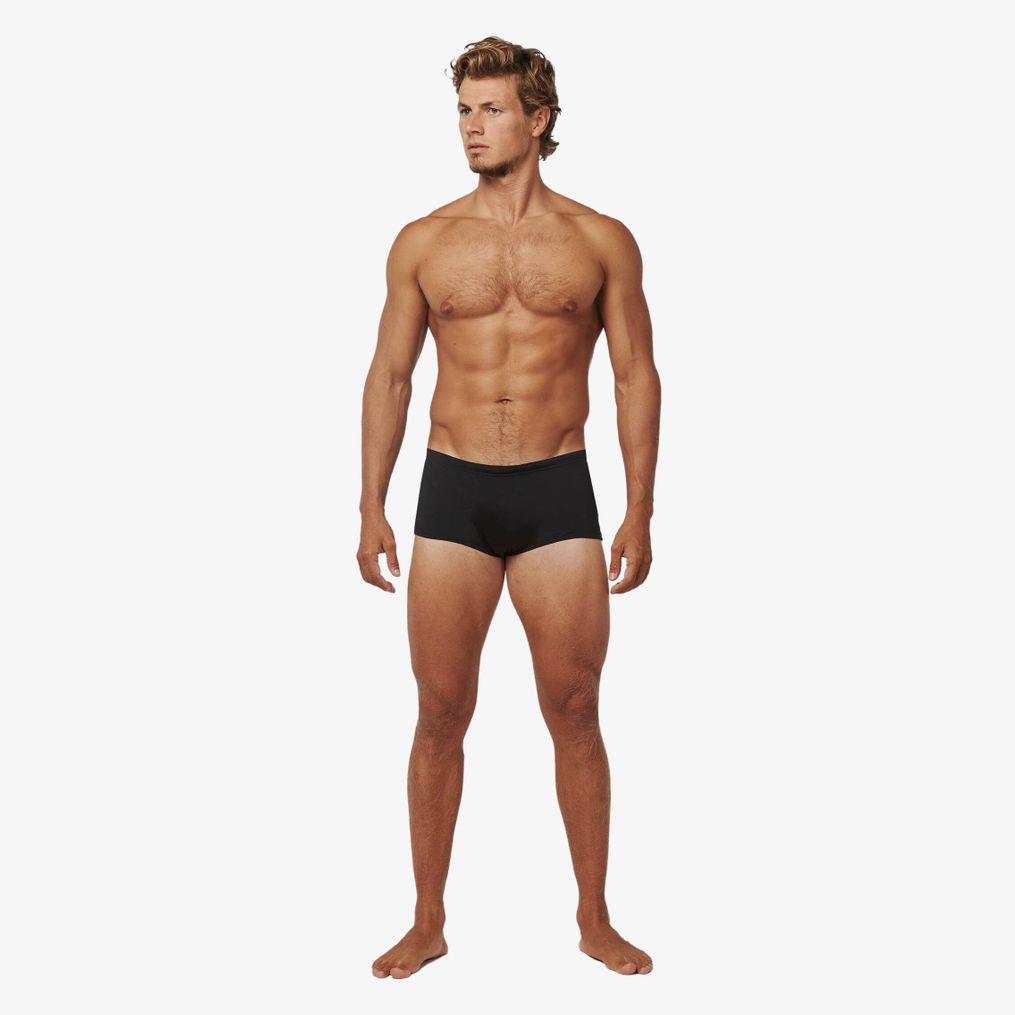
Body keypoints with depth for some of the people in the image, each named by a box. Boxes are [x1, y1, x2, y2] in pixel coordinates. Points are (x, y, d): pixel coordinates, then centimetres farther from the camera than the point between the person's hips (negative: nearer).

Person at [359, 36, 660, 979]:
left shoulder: (602, 242, 3)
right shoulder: (423, 243, 6)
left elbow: (636, 377, 4)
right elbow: (389, 376, 9)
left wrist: (639, 512, -2)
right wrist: (371, 509, 4)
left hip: (558, 493, -1)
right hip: (452, 493, 1)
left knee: (575, 714, 5)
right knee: (440, 714, 5)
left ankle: (595, 920, 20)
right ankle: (428, 923, 19)